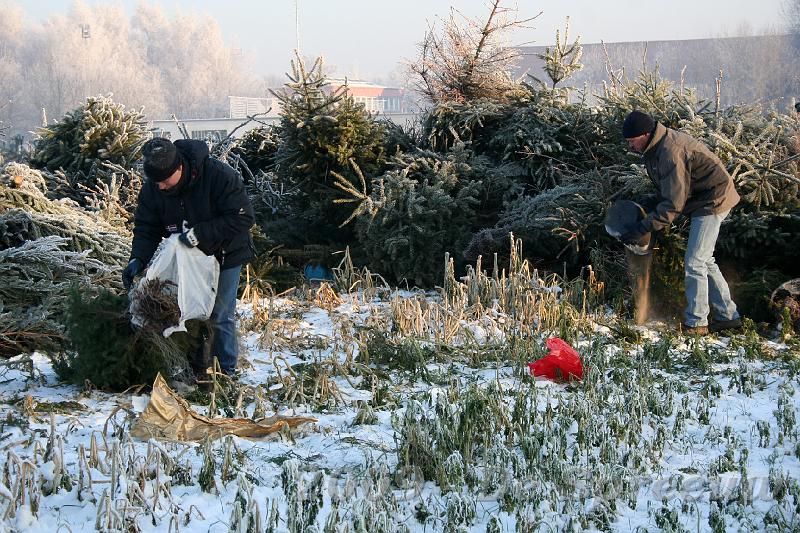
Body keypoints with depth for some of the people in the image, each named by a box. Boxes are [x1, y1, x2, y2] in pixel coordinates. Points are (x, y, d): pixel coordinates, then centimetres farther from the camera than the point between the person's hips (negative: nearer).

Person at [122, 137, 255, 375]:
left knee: (219, 316, -5)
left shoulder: (219, 176, -29)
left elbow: (243, 218, -27)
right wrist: (138, 259, -24)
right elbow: (146, 228, -6)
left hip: (224, 255, -4)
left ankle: (225, 371, 8)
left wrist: (200, 234, -33)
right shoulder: (152, 187, -13)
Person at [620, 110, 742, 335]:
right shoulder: (655, 147, 3)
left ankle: (696, 324, -2)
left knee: (694, 263, -9)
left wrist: (642, 229, -30)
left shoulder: (671, 152, -30)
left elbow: (673, 204, -30)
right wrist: (653, 210, 5)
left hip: (713, 201, -11)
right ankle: (728, 316, 24)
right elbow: (665, 192, 15)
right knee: (704, 262, 16)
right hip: (704, 201, 11)